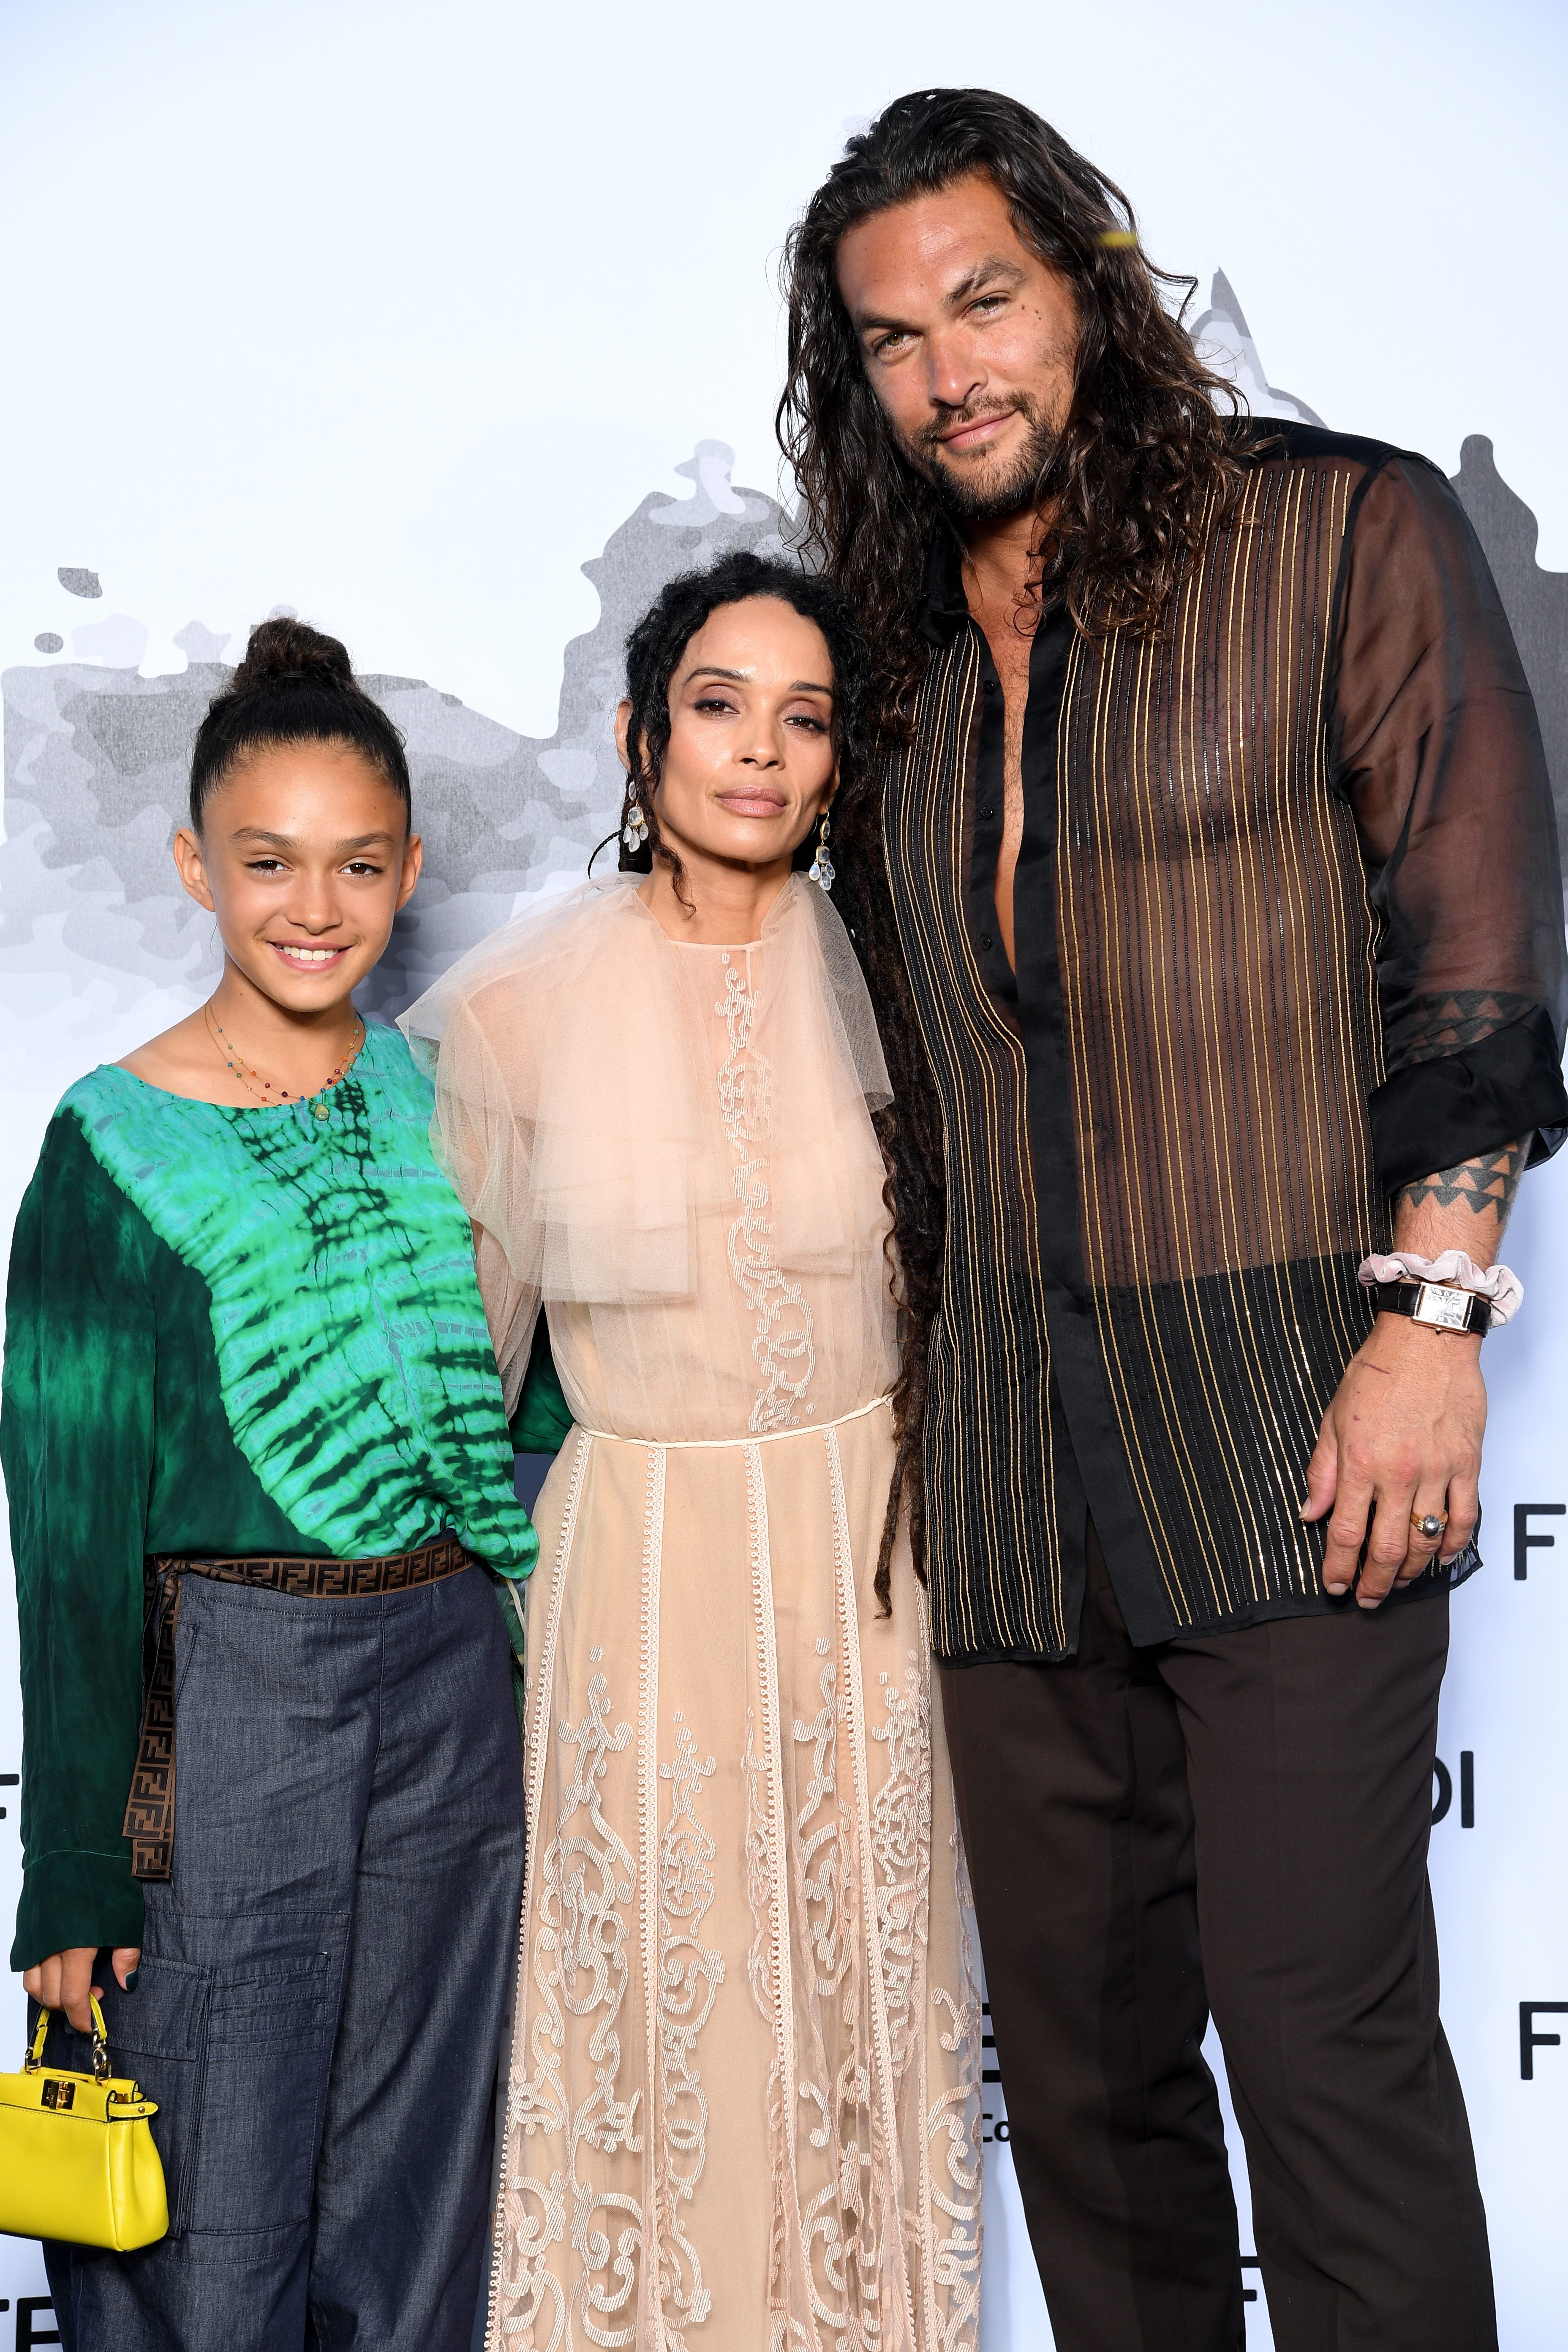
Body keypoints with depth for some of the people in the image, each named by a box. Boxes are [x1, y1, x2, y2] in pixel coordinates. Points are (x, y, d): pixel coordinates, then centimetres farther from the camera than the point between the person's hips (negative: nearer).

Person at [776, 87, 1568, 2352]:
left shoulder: (1344, 531, 1)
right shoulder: (901, 656, 16)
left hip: (1284, 1423, -5)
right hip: (1013, 1468, 5)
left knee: (1321, 2035, -6)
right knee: (1078, 2055, 11)